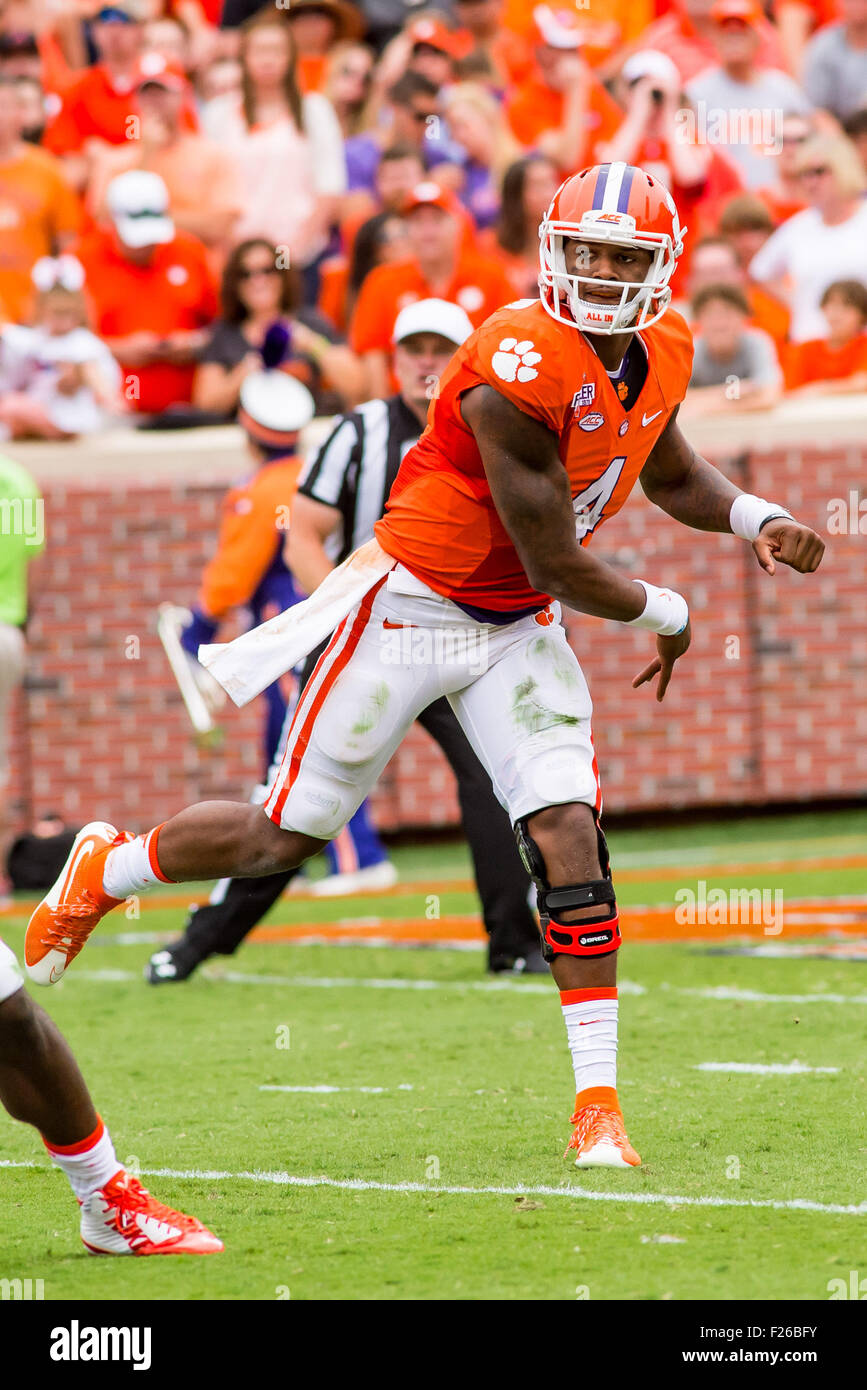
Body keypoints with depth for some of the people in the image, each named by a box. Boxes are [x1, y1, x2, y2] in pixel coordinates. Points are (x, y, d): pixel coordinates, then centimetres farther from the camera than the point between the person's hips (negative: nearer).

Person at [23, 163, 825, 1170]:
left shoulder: (661, 353, -2)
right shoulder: (522, 371, -29)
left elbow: (671, 475, 21)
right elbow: (556, 566, -23)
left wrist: (755, 519, 1)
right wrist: (662, 615, -6)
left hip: (518, 628, 6)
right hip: (415, 606, -6)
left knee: (568, 836, -11)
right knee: (285, 836, 4)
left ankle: (598, 1105, -7)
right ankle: (108, 869, 33)